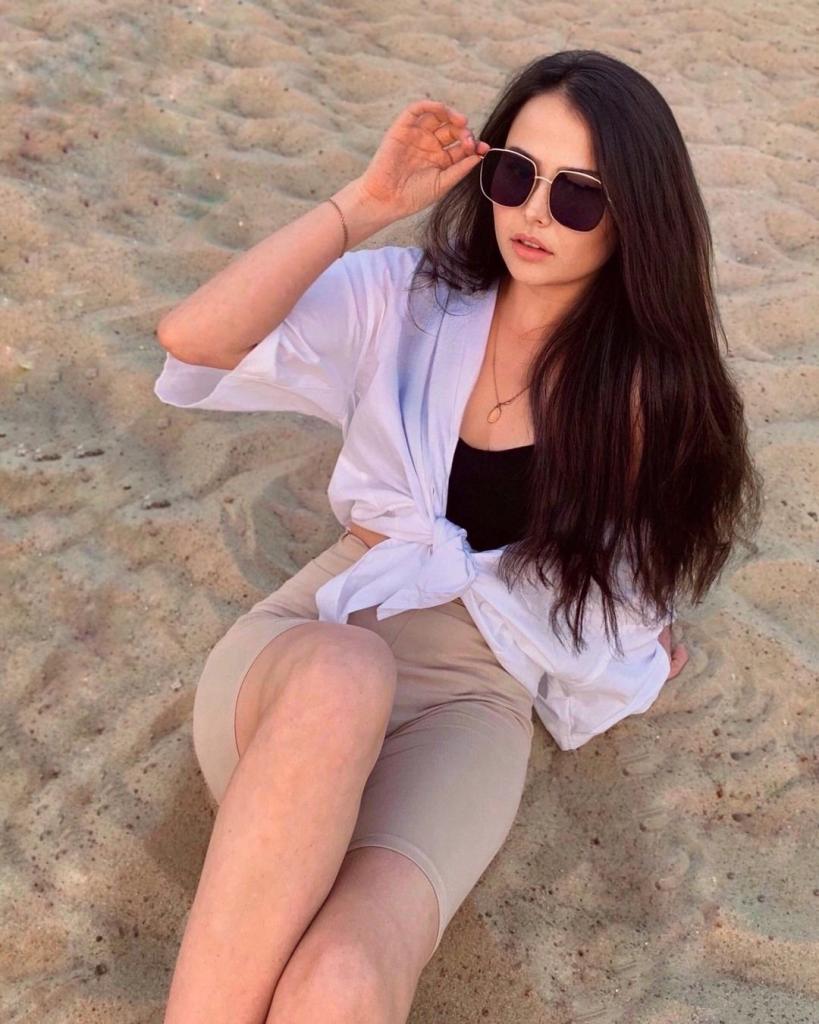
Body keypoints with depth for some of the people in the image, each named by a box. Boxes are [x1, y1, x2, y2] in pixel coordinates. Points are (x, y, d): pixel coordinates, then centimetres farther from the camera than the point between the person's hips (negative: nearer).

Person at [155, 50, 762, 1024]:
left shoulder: (642, 389, 2)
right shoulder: (403, 299, 5)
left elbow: (612, 608, 7)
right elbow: (192, 341, -9)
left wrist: (417, 554, 7)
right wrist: (367, 203, -9)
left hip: (470, 699, -1)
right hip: (301, 657, 2)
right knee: (342, 674, -39)